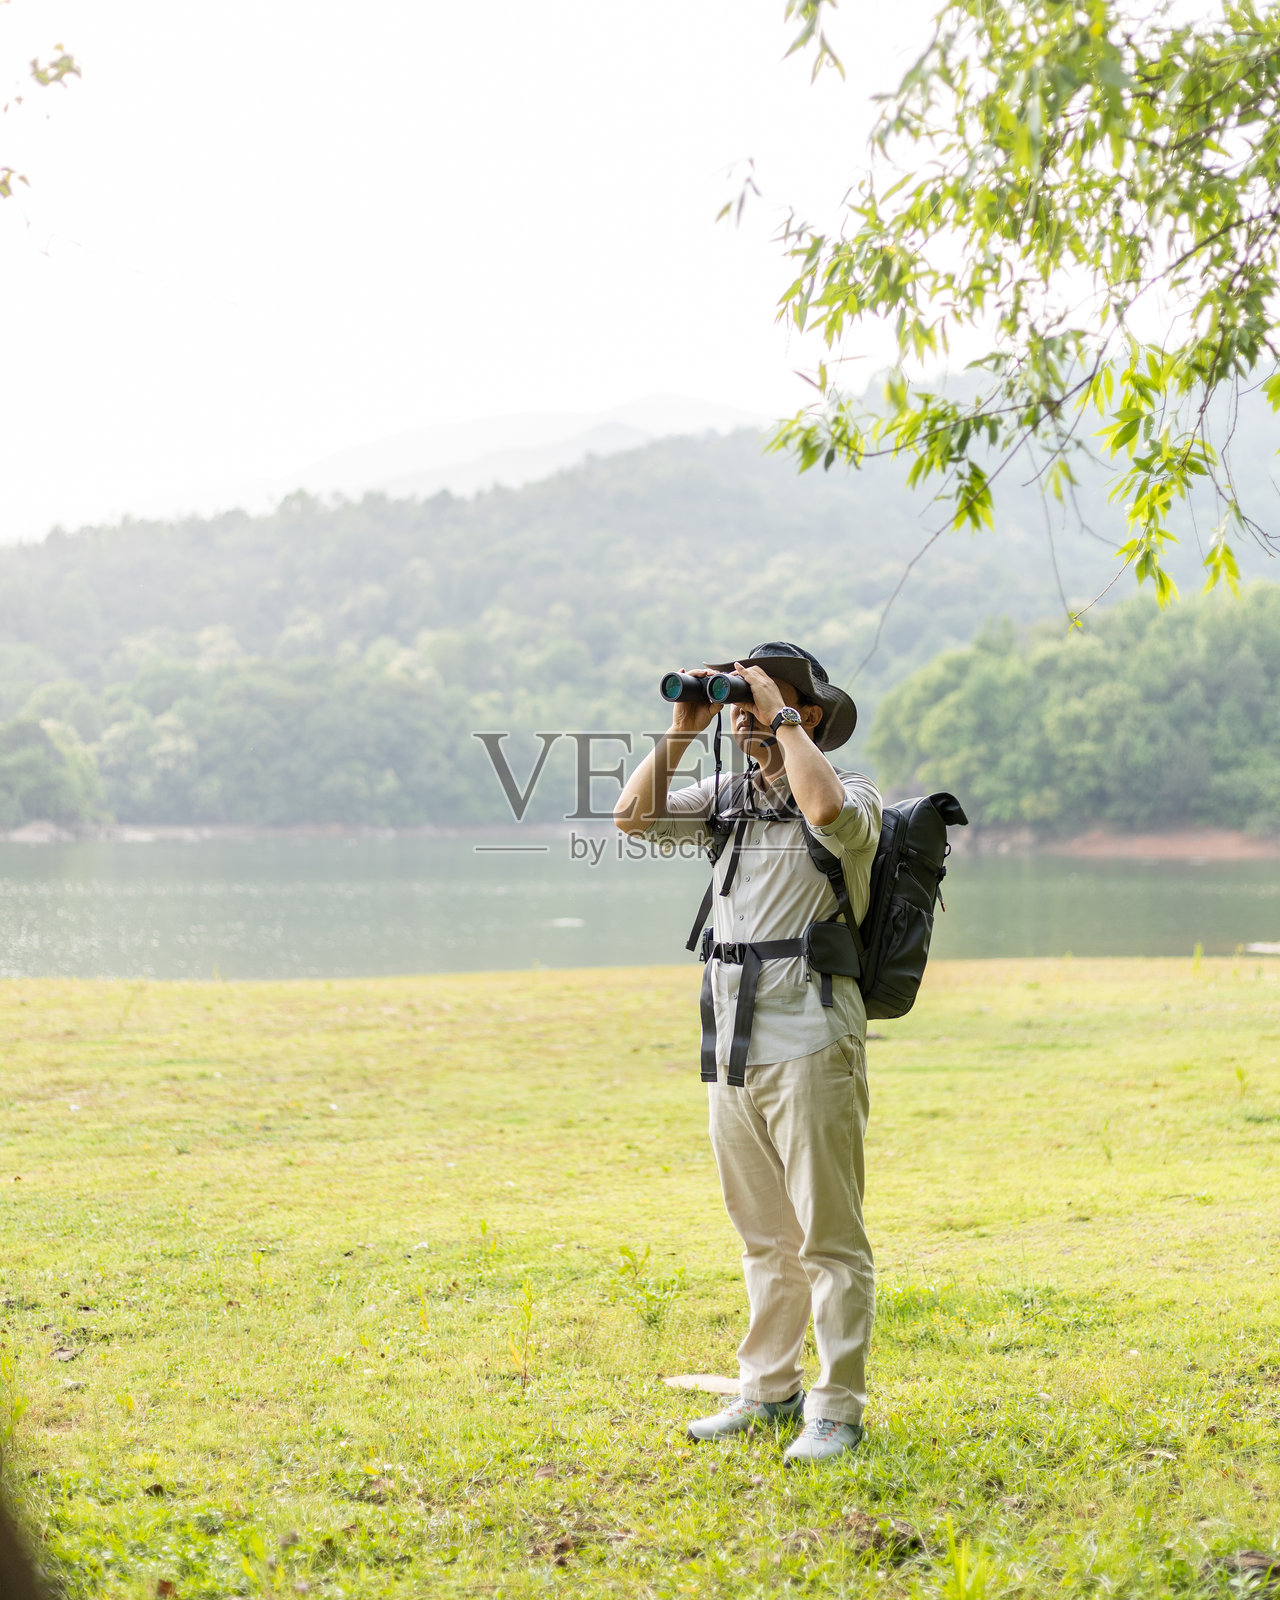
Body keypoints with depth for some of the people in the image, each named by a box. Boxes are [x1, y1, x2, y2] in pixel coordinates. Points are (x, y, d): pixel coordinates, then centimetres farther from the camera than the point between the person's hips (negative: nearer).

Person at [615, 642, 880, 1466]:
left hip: (811, 1043, -7)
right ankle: (769, 1390, 24)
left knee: (828, 1235, -3)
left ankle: (839, 1409, 2)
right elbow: (634, 816, 7)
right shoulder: (729, 797, 13)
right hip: (731, 1047, 7)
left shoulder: (853, 794, -5)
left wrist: (783, 719, -17)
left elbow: (827, 809, -29)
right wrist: (682, 731, 2)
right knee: (764, 1234, 15)